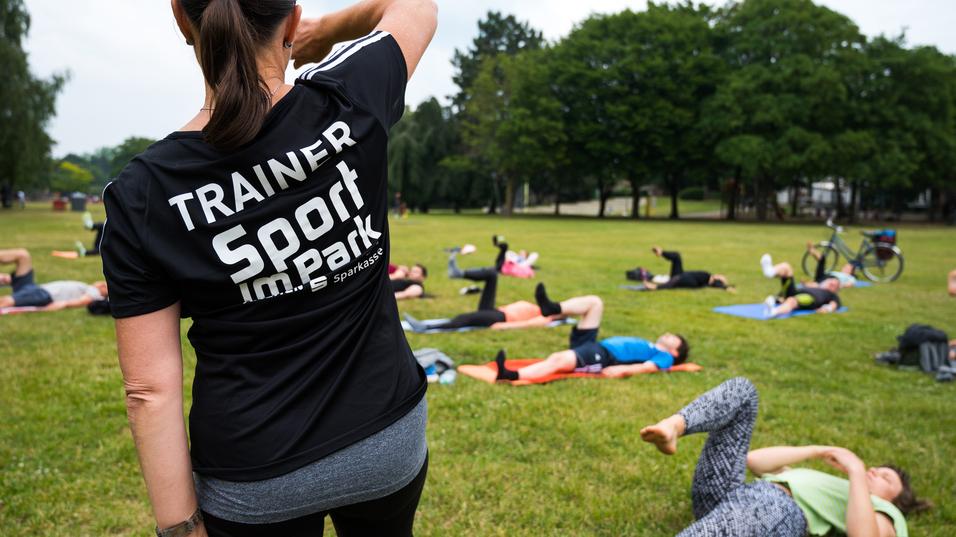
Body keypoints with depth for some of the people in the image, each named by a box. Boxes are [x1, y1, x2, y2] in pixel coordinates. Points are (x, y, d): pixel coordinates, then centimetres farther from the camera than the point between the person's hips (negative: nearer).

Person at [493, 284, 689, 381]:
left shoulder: (664, 357, 10)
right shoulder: (646, 346, 35)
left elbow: (648, 367, -9)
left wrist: (623, 369, -28)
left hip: (603, 356, -9)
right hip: (592, 345, 9)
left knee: (560, 360, -35)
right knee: (594, 302, 7)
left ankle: (511, 375, -51)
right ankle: (553, 308, -18)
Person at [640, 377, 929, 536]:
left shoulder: (882, 513, 24)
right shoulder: (829, 484, 42)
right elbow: (754, 461, 32)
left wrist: (858, 471, 0)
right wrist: (816, 451, 29)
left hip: (782, 511, -6)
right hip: (729, 492, 7)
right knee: (742, 389, 1)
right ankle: (673, 427, -30)